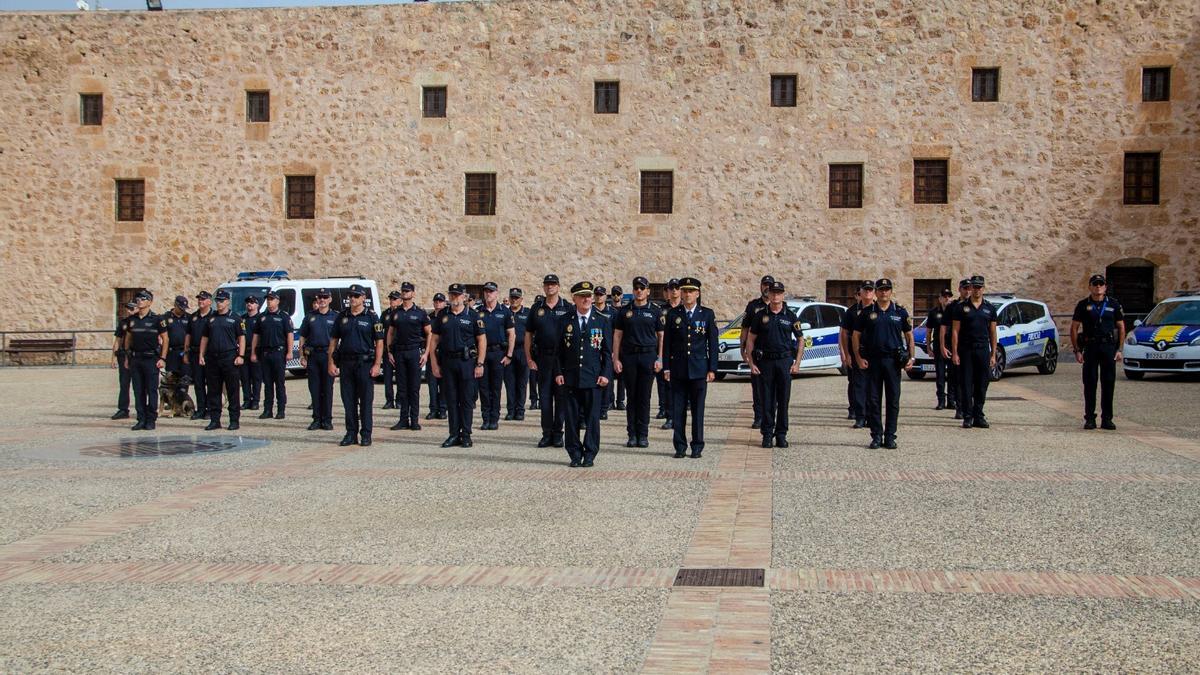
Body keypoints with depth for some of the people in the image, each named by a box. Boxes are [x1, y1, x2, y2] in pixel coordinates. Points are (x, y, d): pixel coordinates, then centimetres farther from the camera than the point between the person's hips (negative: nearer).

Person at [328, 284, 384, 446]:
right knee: (348, 400, 6)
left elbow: (379, 342, -3)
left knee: (366, 400, -1)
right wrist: (331, 363, 4)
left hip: (365, 363, -4)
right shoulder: (342, 316, 10)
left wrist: (377, 364, -11)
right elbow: (333, 340, 12)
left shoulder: (371, 317, -1)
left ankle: (366, 435, 4)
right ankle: (351, 434, 14)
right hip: (346, 363, 4)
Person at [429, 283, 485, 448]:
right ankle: (454, 435, 11)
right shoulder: (443, 316, 9)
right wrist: (434, 364, 3)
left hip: (467, 362, -3)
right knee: (451, 400, 5)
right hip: (447, 362, 3)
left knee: (467, 400, 0)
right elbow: (434, 340, 10)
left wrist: (480, 364, -8)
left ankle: (466, 435, 5)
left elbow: (482, 340, -1)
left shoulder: (472, 316, 1)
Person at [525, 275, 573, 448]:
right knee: (544, 396, 3)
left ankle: (558, 433, 9)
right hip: (542, 359, 2)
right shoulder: (537, 309, 8)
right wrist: (529, 359, 2)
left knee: (560, 396, 2)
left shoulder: (567, 308, 1)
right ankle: (547, 433, 9)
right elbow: (528, 335, 10)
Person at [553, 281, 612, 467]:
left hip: (594, 379, -1)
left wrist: (606, 374, -4)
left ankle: (589, 455, 9)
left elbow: (607, 352, 5)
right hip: (570, 378, 1)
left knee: (592, 418, 1)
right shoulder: (564, 321, 6)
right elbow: (558, 350, 8)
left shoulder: (602, 321, 5)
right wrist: (558, 372, -1)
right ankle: (575, 455, 12)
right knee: (571, 418, 3)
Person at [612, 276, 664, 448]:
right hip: (629, 356, 1)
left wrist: (659, 359, -3)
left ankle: (643, 435, 6)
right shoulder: (625, 311, 8)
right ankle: (632, 435, 8)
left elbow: (661, 336, 5)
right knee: (632, 396, 4)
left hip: (648, 356, -1)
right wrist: (615, 359, 0)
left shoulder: (656, 311, 5)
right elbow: (617, 335, 8)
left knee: (644, 396, 0)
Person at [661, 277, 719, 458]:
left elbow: (713, 343, 3)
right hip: (678, 370, 1)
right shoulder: (673, 314, 6)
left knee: (698, 410, 2)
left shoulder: (708, 314, 4)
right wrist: (666, 367, 1)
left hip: (699, 369, -1)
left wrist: (712, 369, -2)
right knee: (677, 410, 2)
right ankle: (680, 447, 9)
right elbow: (667, 343, 7)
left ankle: (697, 447, 9)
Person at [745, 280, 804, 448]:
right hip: (765, 361, 0)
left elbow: (801, 340, 9)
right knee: (767, 401, 1)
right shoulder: (761, 315, 5)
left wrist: (797, 363, 1)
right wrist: (751, 363, -2)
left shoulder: (790, 316, 5)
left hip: (785, 361, 0)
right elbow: (750, 340, 6)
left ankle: (781, 434, 9)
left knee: (784, 400, 1)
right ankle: (767, 435, 8)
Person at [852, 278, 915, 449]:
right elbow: (856, 335, 7)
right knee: (873, 400, 2)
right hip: (872, 361, 0)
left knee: (893, 399, 2)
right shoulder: (867, 313, 5)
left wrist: (910, 358, 1)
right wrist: (859, 358, -3)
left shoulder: (900, 312, 6)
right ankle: (876, 436, 9)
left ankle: (890, 436, 8)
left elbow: (909, 335, 10)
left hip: (893, 360, 0)